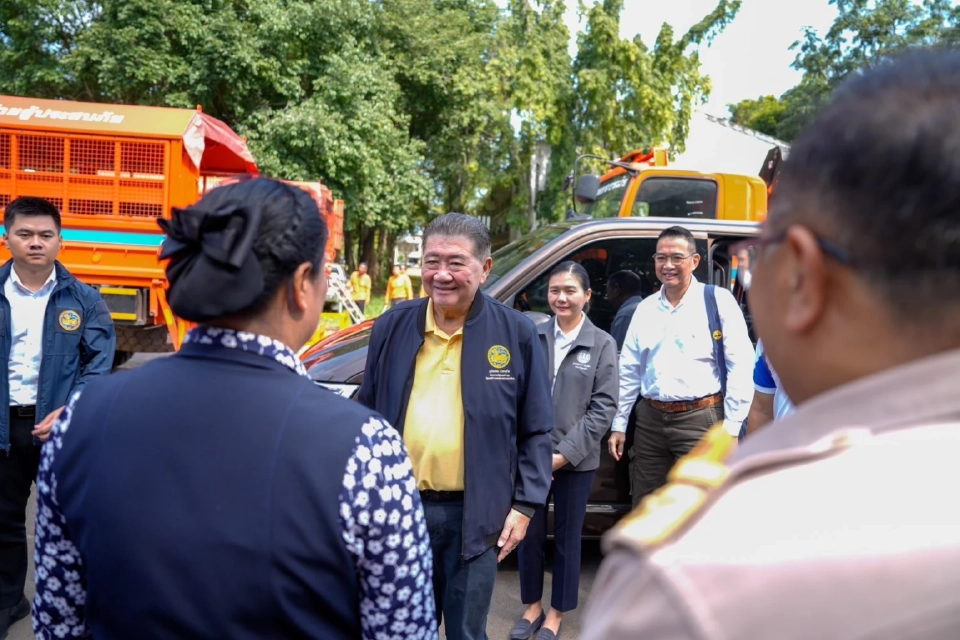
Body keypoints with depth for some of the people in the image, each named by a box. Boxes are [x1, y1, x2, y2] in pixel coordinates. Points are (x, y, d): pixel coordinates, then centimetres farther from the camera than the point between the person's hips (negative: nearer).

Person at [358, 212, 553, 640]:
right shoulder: (392, 327, 0)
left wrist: (525, 504, -4)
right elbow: (368, 416, 9)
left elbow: (537, 431, -1)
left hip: (474, 513, -2)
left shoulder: (517, 333, -6)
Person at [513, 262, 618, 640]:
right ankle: (532, 606, 34)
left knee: (567, 537, 12)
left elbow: (603, 407, -6)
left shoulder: (602, 344, -3)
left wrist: (565, 453, -12)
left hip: (575, 460, -1)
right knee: (529, 533, 12)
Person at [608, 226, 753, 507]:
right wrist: (618, 425, 12)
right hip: (650, 420, 5)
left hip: (700, 419, -5)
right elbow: (629, 371, 13)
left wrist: (731, 427, -11)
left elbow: (740, 365, -7)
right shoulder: (645, 308, 10)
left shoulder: (718, 300, -4)